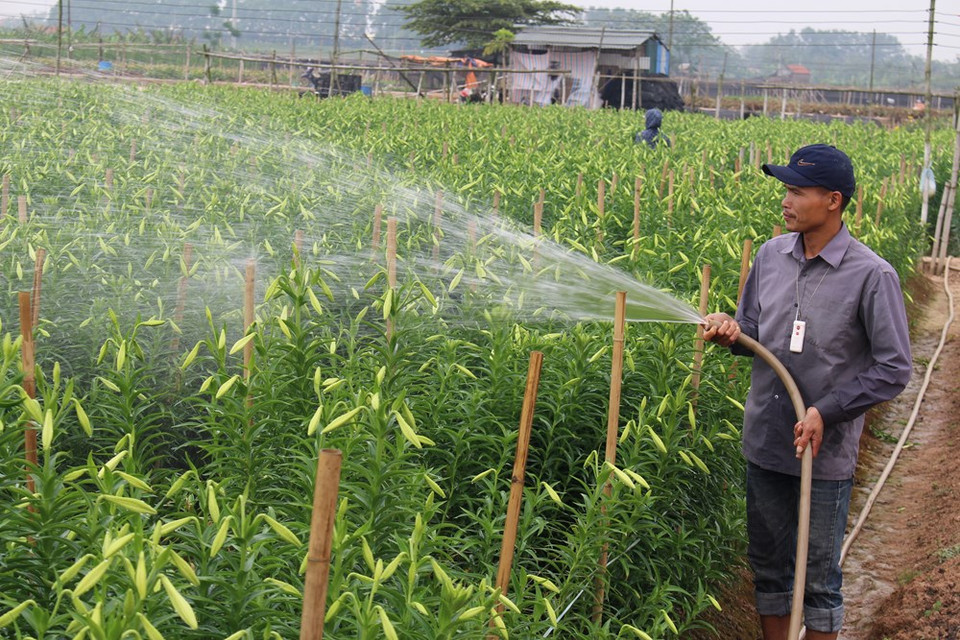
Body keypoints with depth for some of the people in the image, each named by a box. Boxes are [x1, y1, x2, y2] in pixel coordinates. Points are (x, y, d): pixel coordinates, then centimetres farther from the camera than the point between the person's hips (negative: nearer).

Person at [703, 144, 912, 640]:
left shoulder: (872, 276, -14)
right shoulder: (770, 255, 2)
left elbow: (893, 370, -12)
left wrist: (826, 412, -18)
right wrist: (732, 334, -10)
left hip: (825, 451, -5)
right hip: (765, 443, 5)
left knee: (819, 576, 8)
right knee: (768, 564, 17)